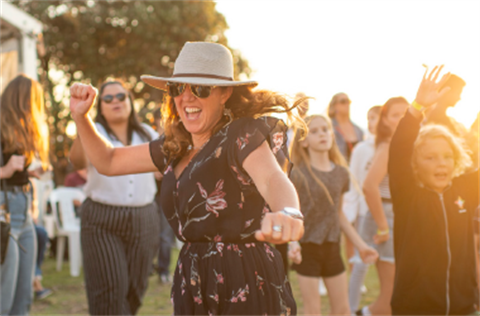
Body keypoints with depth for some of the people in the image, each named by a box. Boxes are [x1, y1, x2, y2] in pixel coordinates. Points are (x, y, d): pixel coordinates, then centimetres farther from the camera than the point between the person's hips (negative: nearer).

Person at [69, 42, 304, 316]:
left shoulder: (244, 134, -11)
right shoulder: (175, 148, 10)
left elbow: (272, 178, -33)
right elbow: (108, 162, 21)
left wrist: (288, 213, -56)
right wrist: (81, 116, 6)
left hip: (246, 285, -7)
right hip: (193, 285, 7)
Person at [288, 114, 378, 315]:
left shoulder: (341, 173, 5)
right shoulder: (299, 174, -10)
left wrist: (360, 244, 16)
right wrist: (292, 243, -29)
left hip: (332, 247, 5)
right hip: (307, 247, -5)